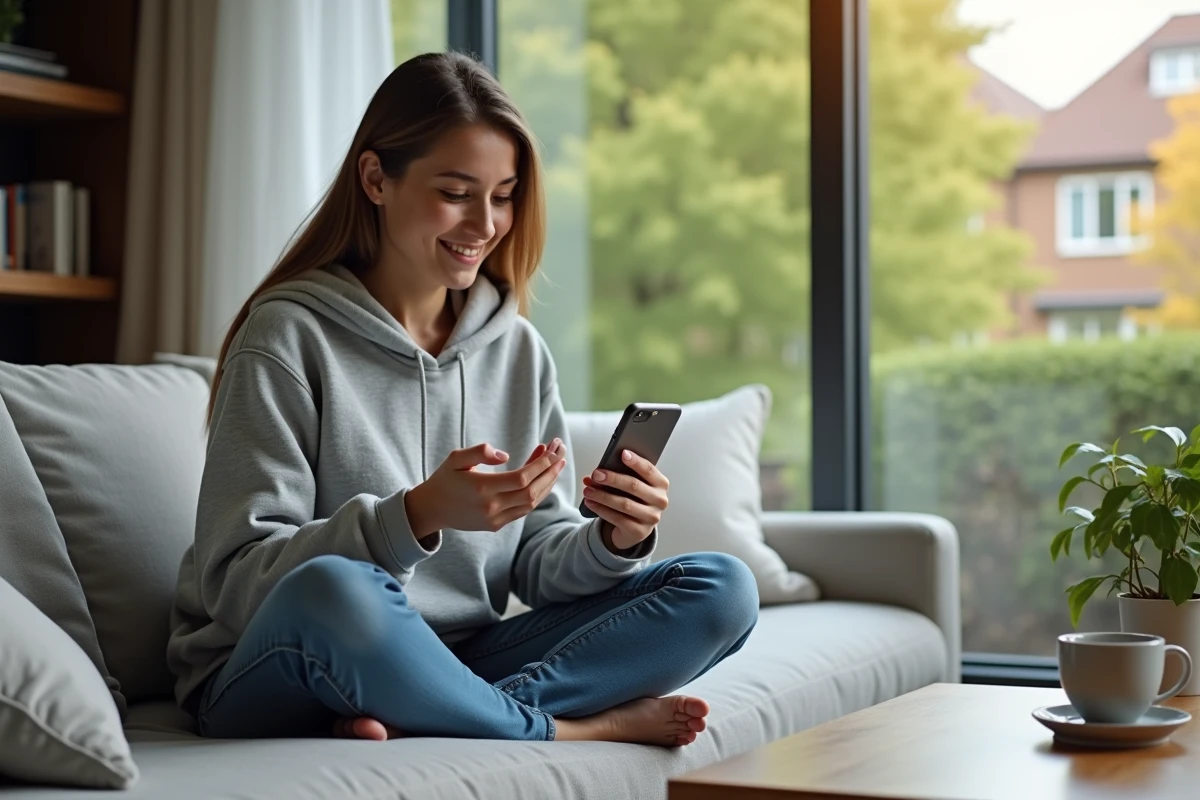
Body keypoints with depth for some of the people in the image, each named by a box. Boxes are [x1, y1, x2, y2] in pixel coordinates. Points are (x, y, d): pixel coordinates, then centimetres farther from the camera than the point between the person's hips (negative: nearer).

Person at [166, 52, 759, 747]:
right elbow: (236, 579, -15)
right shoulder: (288, 335, -8)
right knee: (331, 588, -40)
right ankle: (575, 729, -16)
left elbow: (538, 563, 9)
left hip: (453, 667, 6)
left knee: (721, 588, -8)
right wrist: (419, 514, -28)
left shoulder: (518, 349, 9)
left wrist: (614, 542, -14)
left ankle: (415, 728, -24)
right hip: (275, 682, -5)